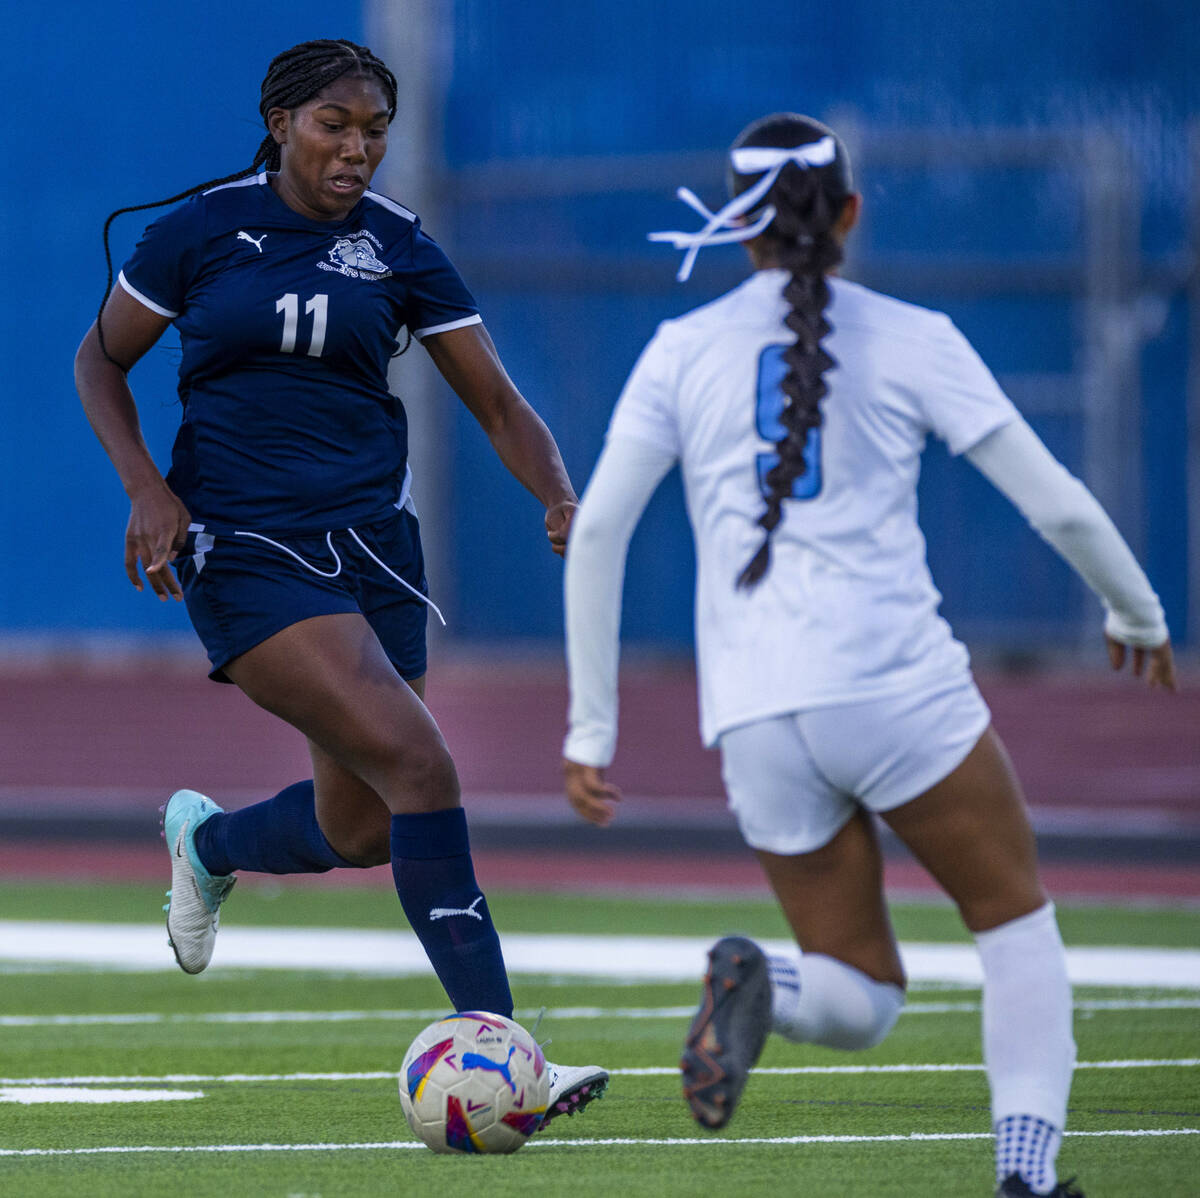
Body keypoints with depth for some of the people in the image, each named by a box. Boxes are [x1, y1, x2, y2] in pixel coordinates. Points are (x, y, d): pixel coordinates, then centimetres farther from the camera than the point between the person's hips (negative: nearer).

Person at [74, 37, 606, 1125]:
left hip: (370, 543, 5)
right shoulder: (203, 228, -3)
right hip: (243, 547, -5)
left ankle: (209, 842, 42)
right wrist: (146, 488, -8)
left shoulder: (398, 251, 4)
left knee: (358, 831, 5)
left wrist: (561, 498, -13)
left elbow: (498, 403, 5)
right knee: (419, 764, -21)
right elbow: (101, 359, 7)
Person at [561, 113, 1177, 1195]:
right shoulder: (911, 339, 4)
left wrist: (591, 730, 9)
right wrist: (1137, 615, 23)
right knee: (1017, 920, 16)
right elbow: (1058, 505, 5)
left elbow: (596, 530, 5)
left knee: (862, 1003, 13)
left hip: (756, 718, 3)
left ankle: (754, 985, -21)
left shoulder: (681, 352, 11)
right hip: (898, 688, -3)